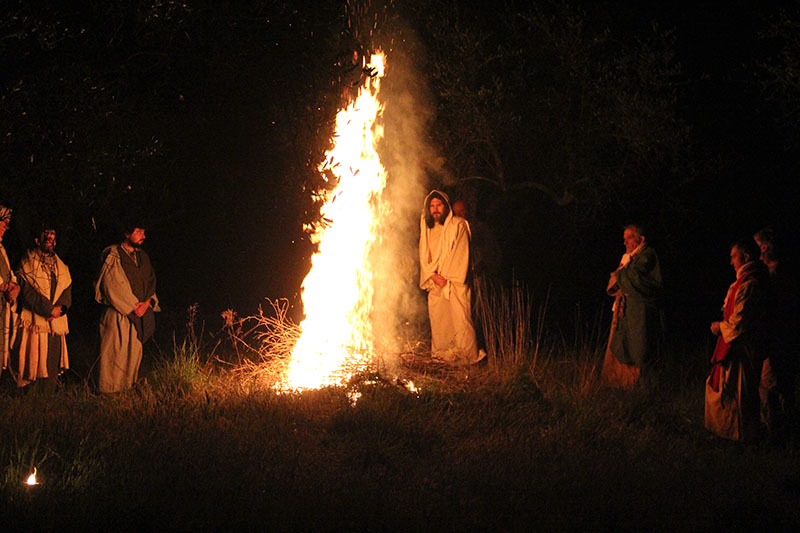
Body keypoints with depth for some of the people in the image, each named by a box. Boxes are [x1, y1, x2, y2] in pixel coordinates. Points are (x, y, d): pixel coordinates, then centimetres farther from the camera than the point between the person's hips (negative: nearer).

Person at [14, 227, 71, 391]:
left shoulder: (61, 267, 19)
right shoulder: (27, 265, 1)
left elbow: (67, 290, 9)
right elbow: (27, 293, -10)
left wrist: (60, 307, -11)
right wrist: (49, 310, -14)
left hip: (56, 322, 5)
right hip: (34, 321, -5)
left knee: (52, 365, 4)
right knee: (34, 364, -7)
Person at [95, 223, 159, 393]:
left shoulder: (143, 256, 12)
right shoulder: (114, 256, -8)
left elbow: (151, 282, 13)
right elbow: (113, 286, -12)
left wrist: (147, 302, -6)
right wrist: (132, 306, -13)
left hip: (139, 314, 6)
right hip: (118, 313, -6)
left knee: (134, 351, 9)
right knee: (115, 351, -4)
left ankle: (128, 384, 19)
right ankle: (110, 388, 3)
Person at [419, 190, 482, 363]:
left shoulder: (458, 225, -3)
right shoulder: (426, 228, 11)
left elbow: (461, 254, -7)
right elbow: (423, 255, 9)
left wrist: (449, 278, -10)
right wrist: (433, 276, -6)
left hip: (455, 282, -5)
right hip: (435, 283, 5)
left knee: (461, 318, -10)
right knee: (437, 318, 3)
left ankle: (468, 355, -4)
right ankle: (442, 353, 12)